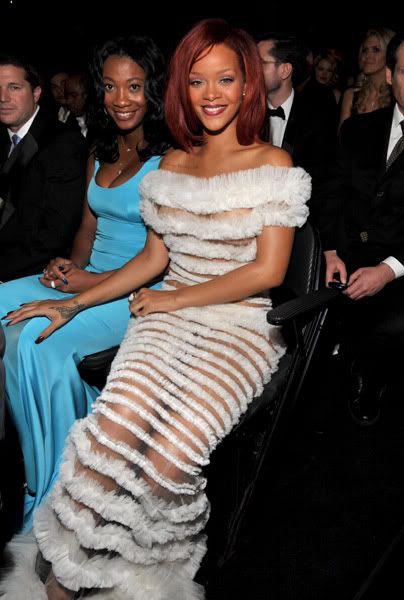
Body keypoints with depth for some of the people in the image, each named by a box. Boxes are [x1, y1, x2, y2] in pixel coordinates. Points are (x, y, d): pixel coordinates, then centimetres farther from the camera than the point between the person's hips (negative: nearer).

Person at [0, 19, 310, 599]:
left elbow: (269, 270, -8)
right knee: (117, 425, -25)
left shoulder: (273, 164, -1)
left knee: (169, 448, -28)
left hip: (240, 327, -3)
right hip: (168, 317, 4)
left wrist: (174, 298, -7)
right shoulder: (172, 164, 13)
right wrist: (74, 304, 11)